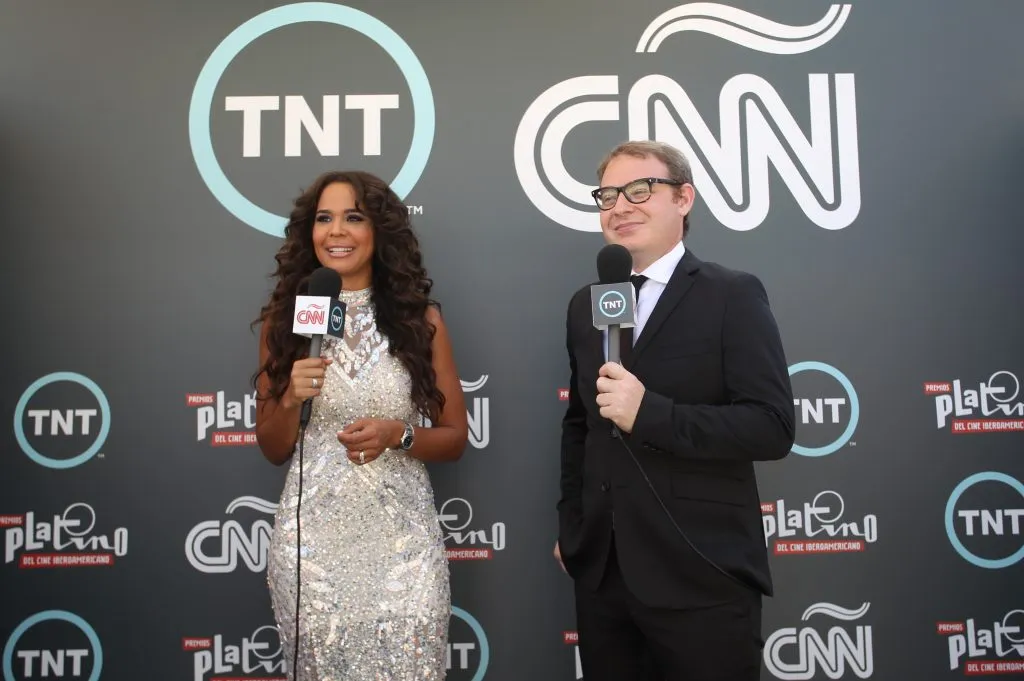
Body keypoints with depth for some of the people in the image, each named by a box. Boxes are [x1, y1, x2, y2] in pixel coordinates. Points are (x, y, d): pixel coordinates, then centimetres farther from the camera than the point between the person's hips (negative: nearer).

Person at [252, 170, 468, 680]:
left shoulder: (420, 319, -1)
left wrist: (397, 435, -14)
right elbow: (273, 450, 7)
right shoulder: (285, 319, 1)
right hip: (311, 536, 1)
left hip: (401, 536, 0)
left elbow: (455, 438, 4)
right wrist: (292, 398, -13)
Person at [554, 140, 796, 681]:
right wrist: (570, 524, 14)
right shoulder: (585, 305, 10)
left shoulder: (733, 296, -6)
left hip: (702, 578, -5)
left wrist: (650, 412, -22)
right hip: (601, 571, 5)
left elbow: (772, 428, -14)